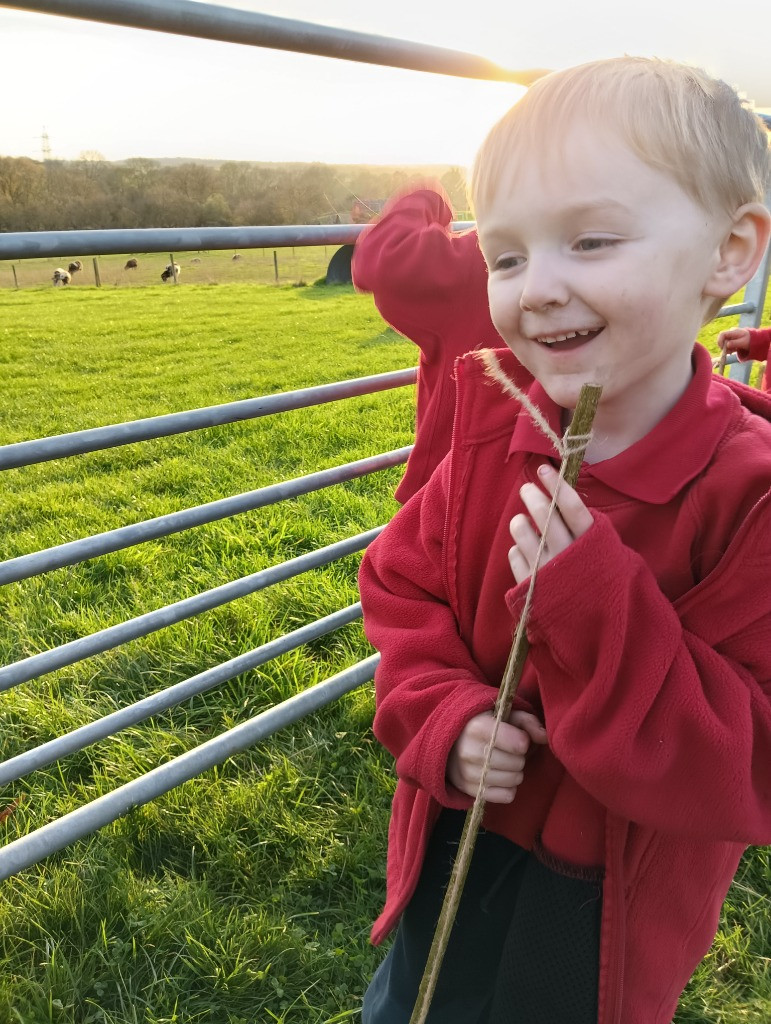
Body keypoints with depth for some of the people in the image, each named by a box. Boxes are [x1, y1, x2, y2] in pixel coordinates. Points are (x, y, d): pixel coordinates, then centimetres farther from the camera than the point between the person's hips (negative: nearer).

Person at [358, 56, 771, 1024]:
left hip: (608, 904, -3)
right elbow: (403, 582, -4)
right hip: (459, 845, 4)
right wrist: (444, 718, -20)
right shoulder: (493, 434, -13)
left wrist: (595, 608, -39)